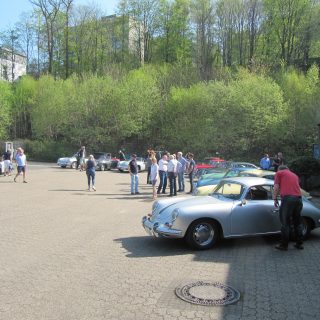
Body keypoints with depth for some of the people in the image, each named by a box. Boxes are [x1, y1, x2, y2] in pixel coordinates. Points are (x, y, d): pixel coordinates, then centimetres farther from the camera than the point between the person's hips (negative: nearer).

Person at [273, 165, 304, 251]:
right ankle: (299, 243, 21)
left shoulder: (279, 173, 11)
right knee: (297, 222, 16)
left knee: (285, 223, 1)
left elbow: (276, 187, 2)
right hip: (298, 198, 5)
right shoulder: (294, 175, 27)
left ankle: (284, 245, 5)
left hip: (287, 198, -5)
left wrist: (275, 199, 10)